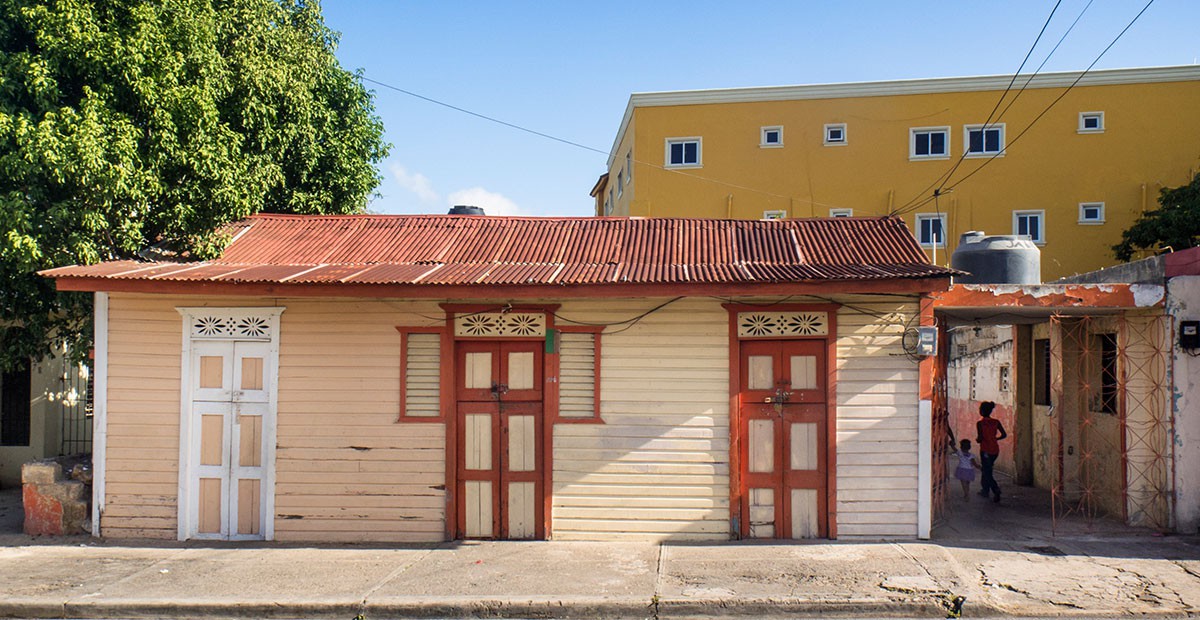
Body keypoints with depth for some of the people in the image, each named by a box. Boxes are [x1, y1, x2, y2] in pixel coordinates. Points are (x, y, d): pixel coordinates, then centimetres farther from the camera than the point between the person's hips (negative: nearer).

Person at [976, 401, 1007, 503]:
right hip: (995, 450, 6)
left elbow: (980, 438, -19)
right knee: (986, 469, 22)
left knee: (987, 473, 2)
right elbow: (1004, 434, 0)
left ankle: (996, 489, -18)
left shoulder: (980, 423, -13)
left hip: (985, 451, -6)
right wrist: (994, 439, 14)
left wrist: (977, 439, 3)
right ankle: (985, 490, 30)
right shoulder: (996, 422, 1)